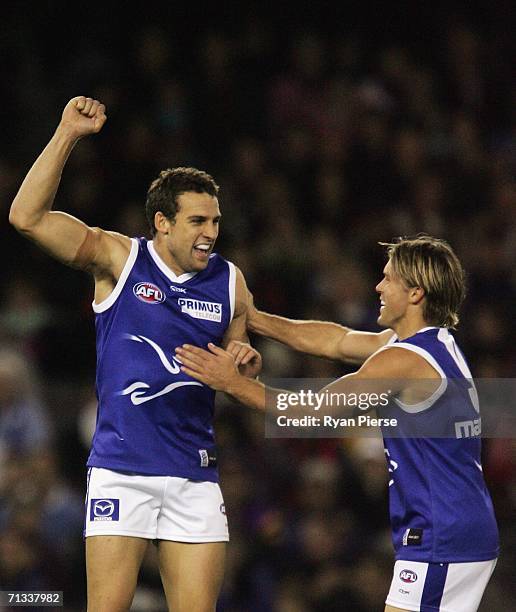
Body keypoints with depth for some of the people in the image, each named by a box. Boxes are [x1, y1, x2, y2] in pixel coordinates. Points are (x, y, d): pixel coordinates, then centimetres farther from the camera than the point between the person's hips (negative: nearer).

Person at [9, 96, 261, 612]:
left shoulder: (229, 282, 9)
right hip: (120, 467, -3)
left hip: (194, 471, 4)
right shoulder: (119, 260, -2)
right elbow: (28, 217, -13)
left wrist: (245, 364, -2)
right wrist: (67, 135, -18)